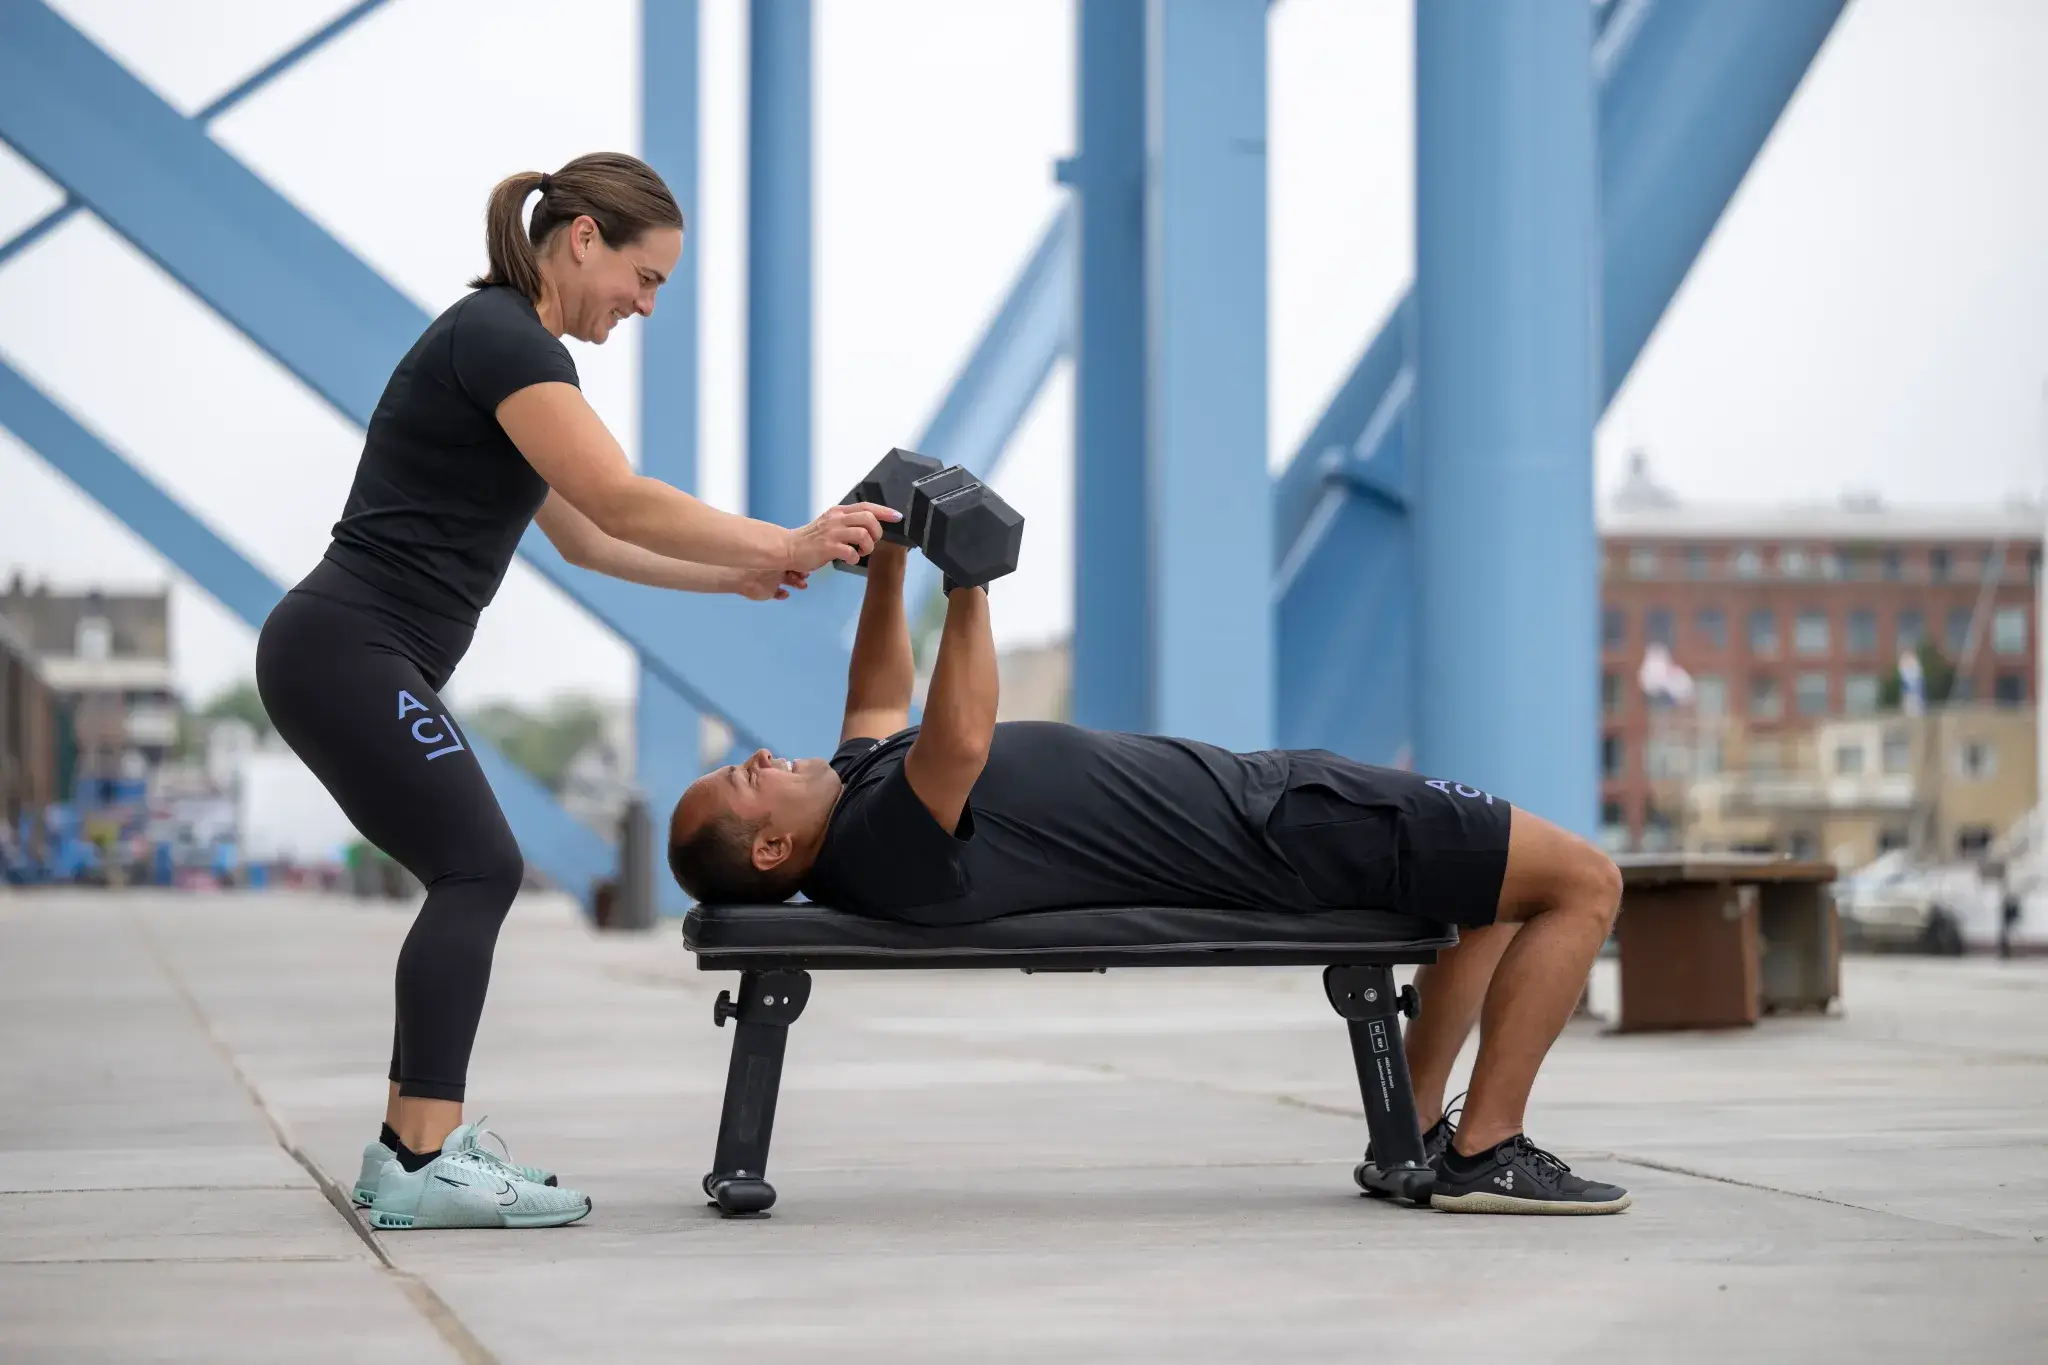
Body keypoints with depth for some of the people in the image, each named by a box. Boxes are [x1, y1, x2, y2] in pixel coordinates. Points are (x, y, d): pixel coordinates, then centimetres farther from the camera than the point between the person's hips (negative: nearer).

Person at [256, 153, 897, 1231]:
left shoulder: (508, 345, 19)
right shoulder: (501, 339, -13)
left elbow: (586, 538, 24)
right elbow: (623, 504, -20)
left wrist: (741, 575, 20)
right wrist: (784, 547, -15)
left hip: (345, 656, 10)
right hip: (349, 652, -10)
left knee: (470, 880, 11)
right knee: (478, 871, -10)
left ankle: (412, 1145, 13)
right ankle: (421, 1164, -12)